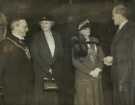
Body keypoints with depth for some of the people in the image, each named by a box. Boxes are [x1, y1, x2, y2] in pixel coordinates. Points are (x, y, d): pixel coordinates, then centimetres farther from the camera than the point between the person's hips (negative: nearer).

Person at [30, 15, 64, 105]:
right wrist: (47, 69, -8)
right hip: (42, 72, -2)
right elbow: (35, 56, -3)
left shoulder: (57, 36, 15)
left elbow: (60, 54, 12)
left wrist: (55, 68, -1)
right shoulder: (36, 37, 4)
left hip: (56, 73, 3)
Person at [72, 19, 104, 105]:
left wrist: (98, 69, -8)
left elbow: (101, 57, 11)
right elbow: (75, 61, -7)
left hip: (96, 76, 4)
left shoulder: (95, 41, 11)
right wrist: (89, 71, -12)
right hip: (83, 76, -4)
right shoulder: (77, 43, -2)